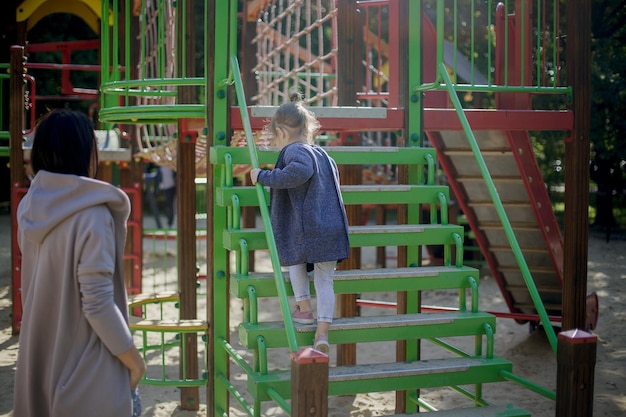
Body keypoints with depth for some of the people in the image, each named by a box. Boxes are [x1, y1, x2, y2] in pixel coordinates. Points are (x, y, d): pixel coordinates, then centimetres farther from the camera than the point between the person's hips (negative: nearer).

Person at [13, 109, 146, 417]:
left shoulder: (30, 207, 1)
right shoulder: (91, 214, -22)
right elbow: (97, 303, -23)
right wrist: (133, 359, -11)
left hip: (41, 358, 7)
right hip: (85, 365, -7)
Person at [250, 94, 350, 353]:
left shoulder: (294, 151, -8)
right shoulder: (321, 153, 20)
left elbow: (301, 171, -31)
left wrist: (264, 176, -22)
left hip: (306, 229, -7)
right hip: (334, 227, 7)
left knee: (295, 259, 23)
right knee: (324, 280, 9)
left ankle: (304, 309, 25)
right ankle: (323, 333, 3)